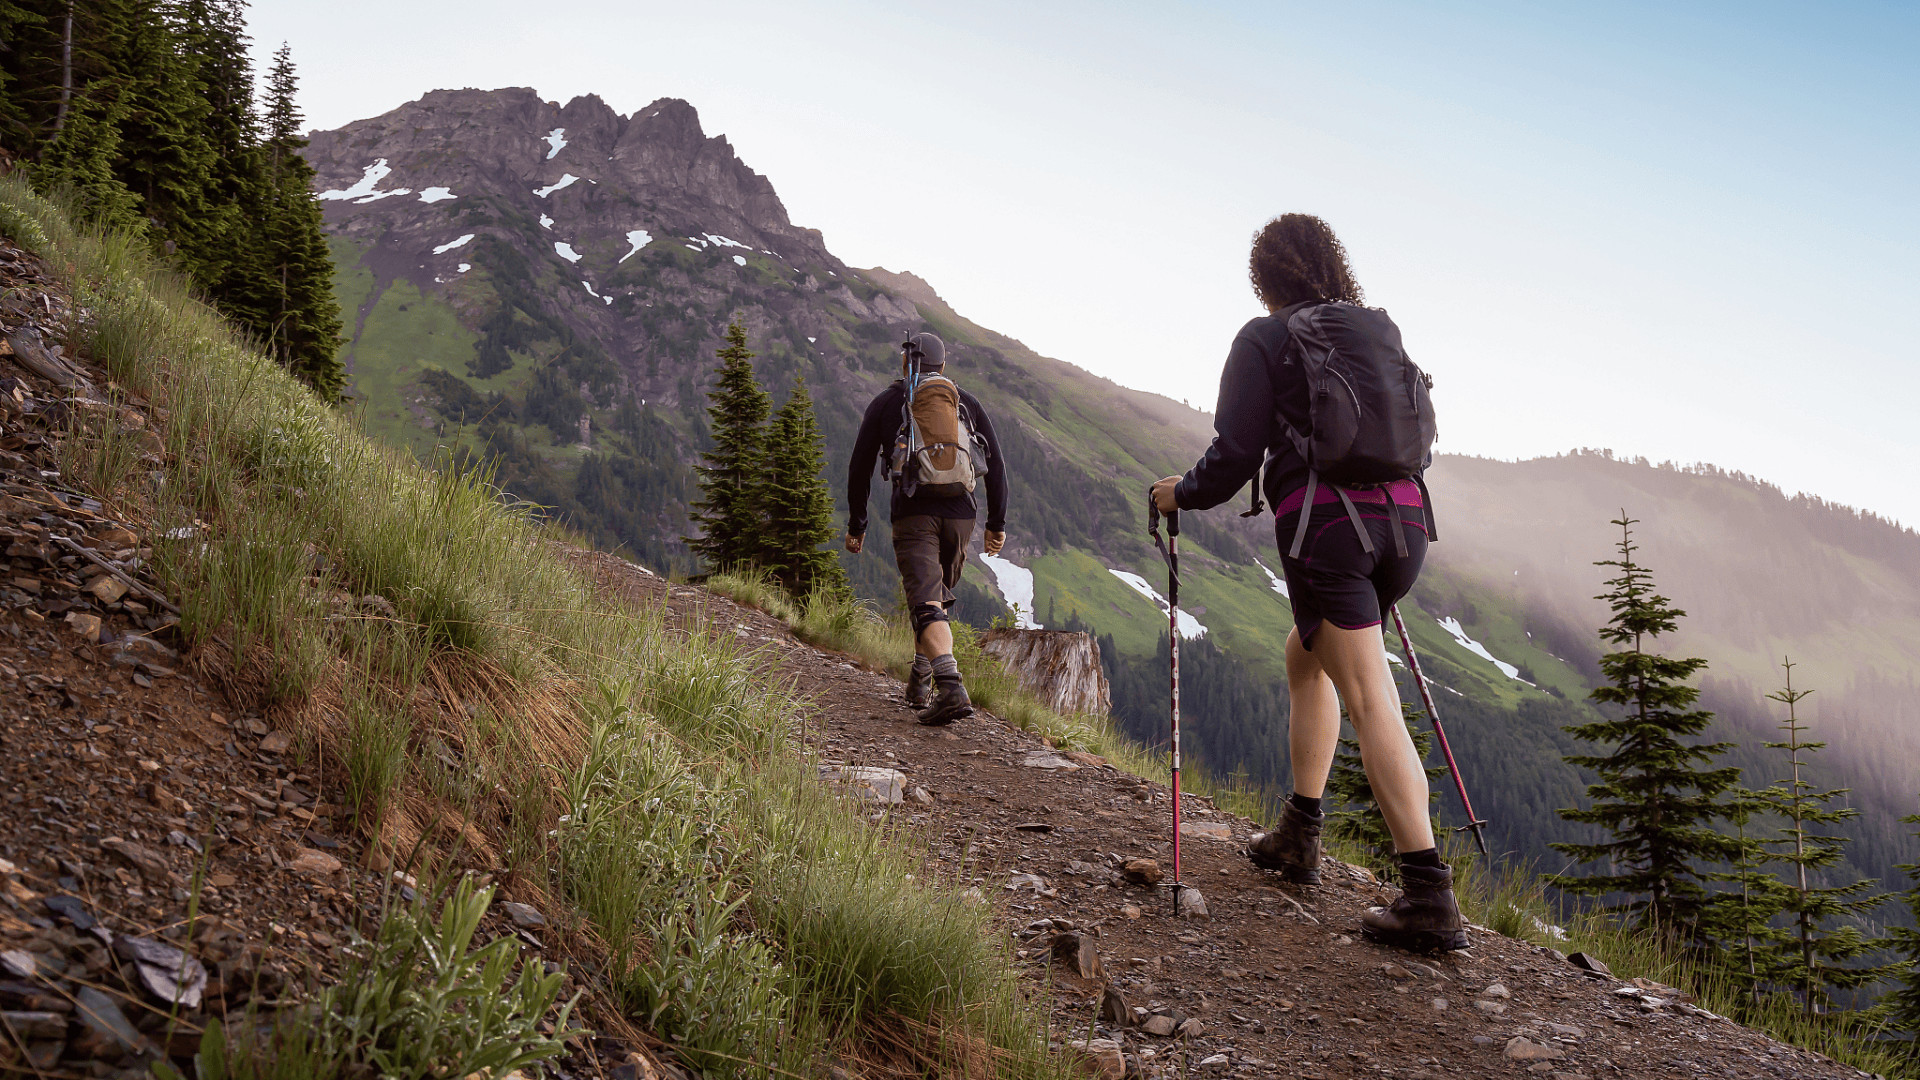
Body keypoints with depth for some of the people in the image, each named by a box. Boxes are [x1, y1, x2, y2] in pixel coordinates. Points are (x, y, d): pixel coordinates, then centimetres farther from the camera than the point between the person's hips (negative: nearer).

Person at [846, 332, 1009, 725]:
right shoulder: (967, 402, 14)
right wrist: (997, 523, 13)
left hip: (913, 514, -3)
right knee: (937, 596, 22)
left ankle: (951, 687, -30)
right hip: (960, 514, 3)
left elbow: (860, 466, 7)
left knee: (926, 605, -11)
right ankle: (919, 683, 26)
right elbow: (995, 464, 9)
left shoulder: (886, 403, 9)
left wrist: (856, 524, 14)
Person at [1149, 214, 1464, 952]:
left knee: (1371, 703, -11)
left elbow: (1236, 453, -3)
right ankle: (1297, 839, 28)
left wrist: (1182, 495, 15)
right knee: (1306, 656, 25)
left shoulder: (1264, 339, 3)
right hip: (1404, 516, 6)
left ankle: (1429, 898, -18)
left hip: (1324, 525, -6)